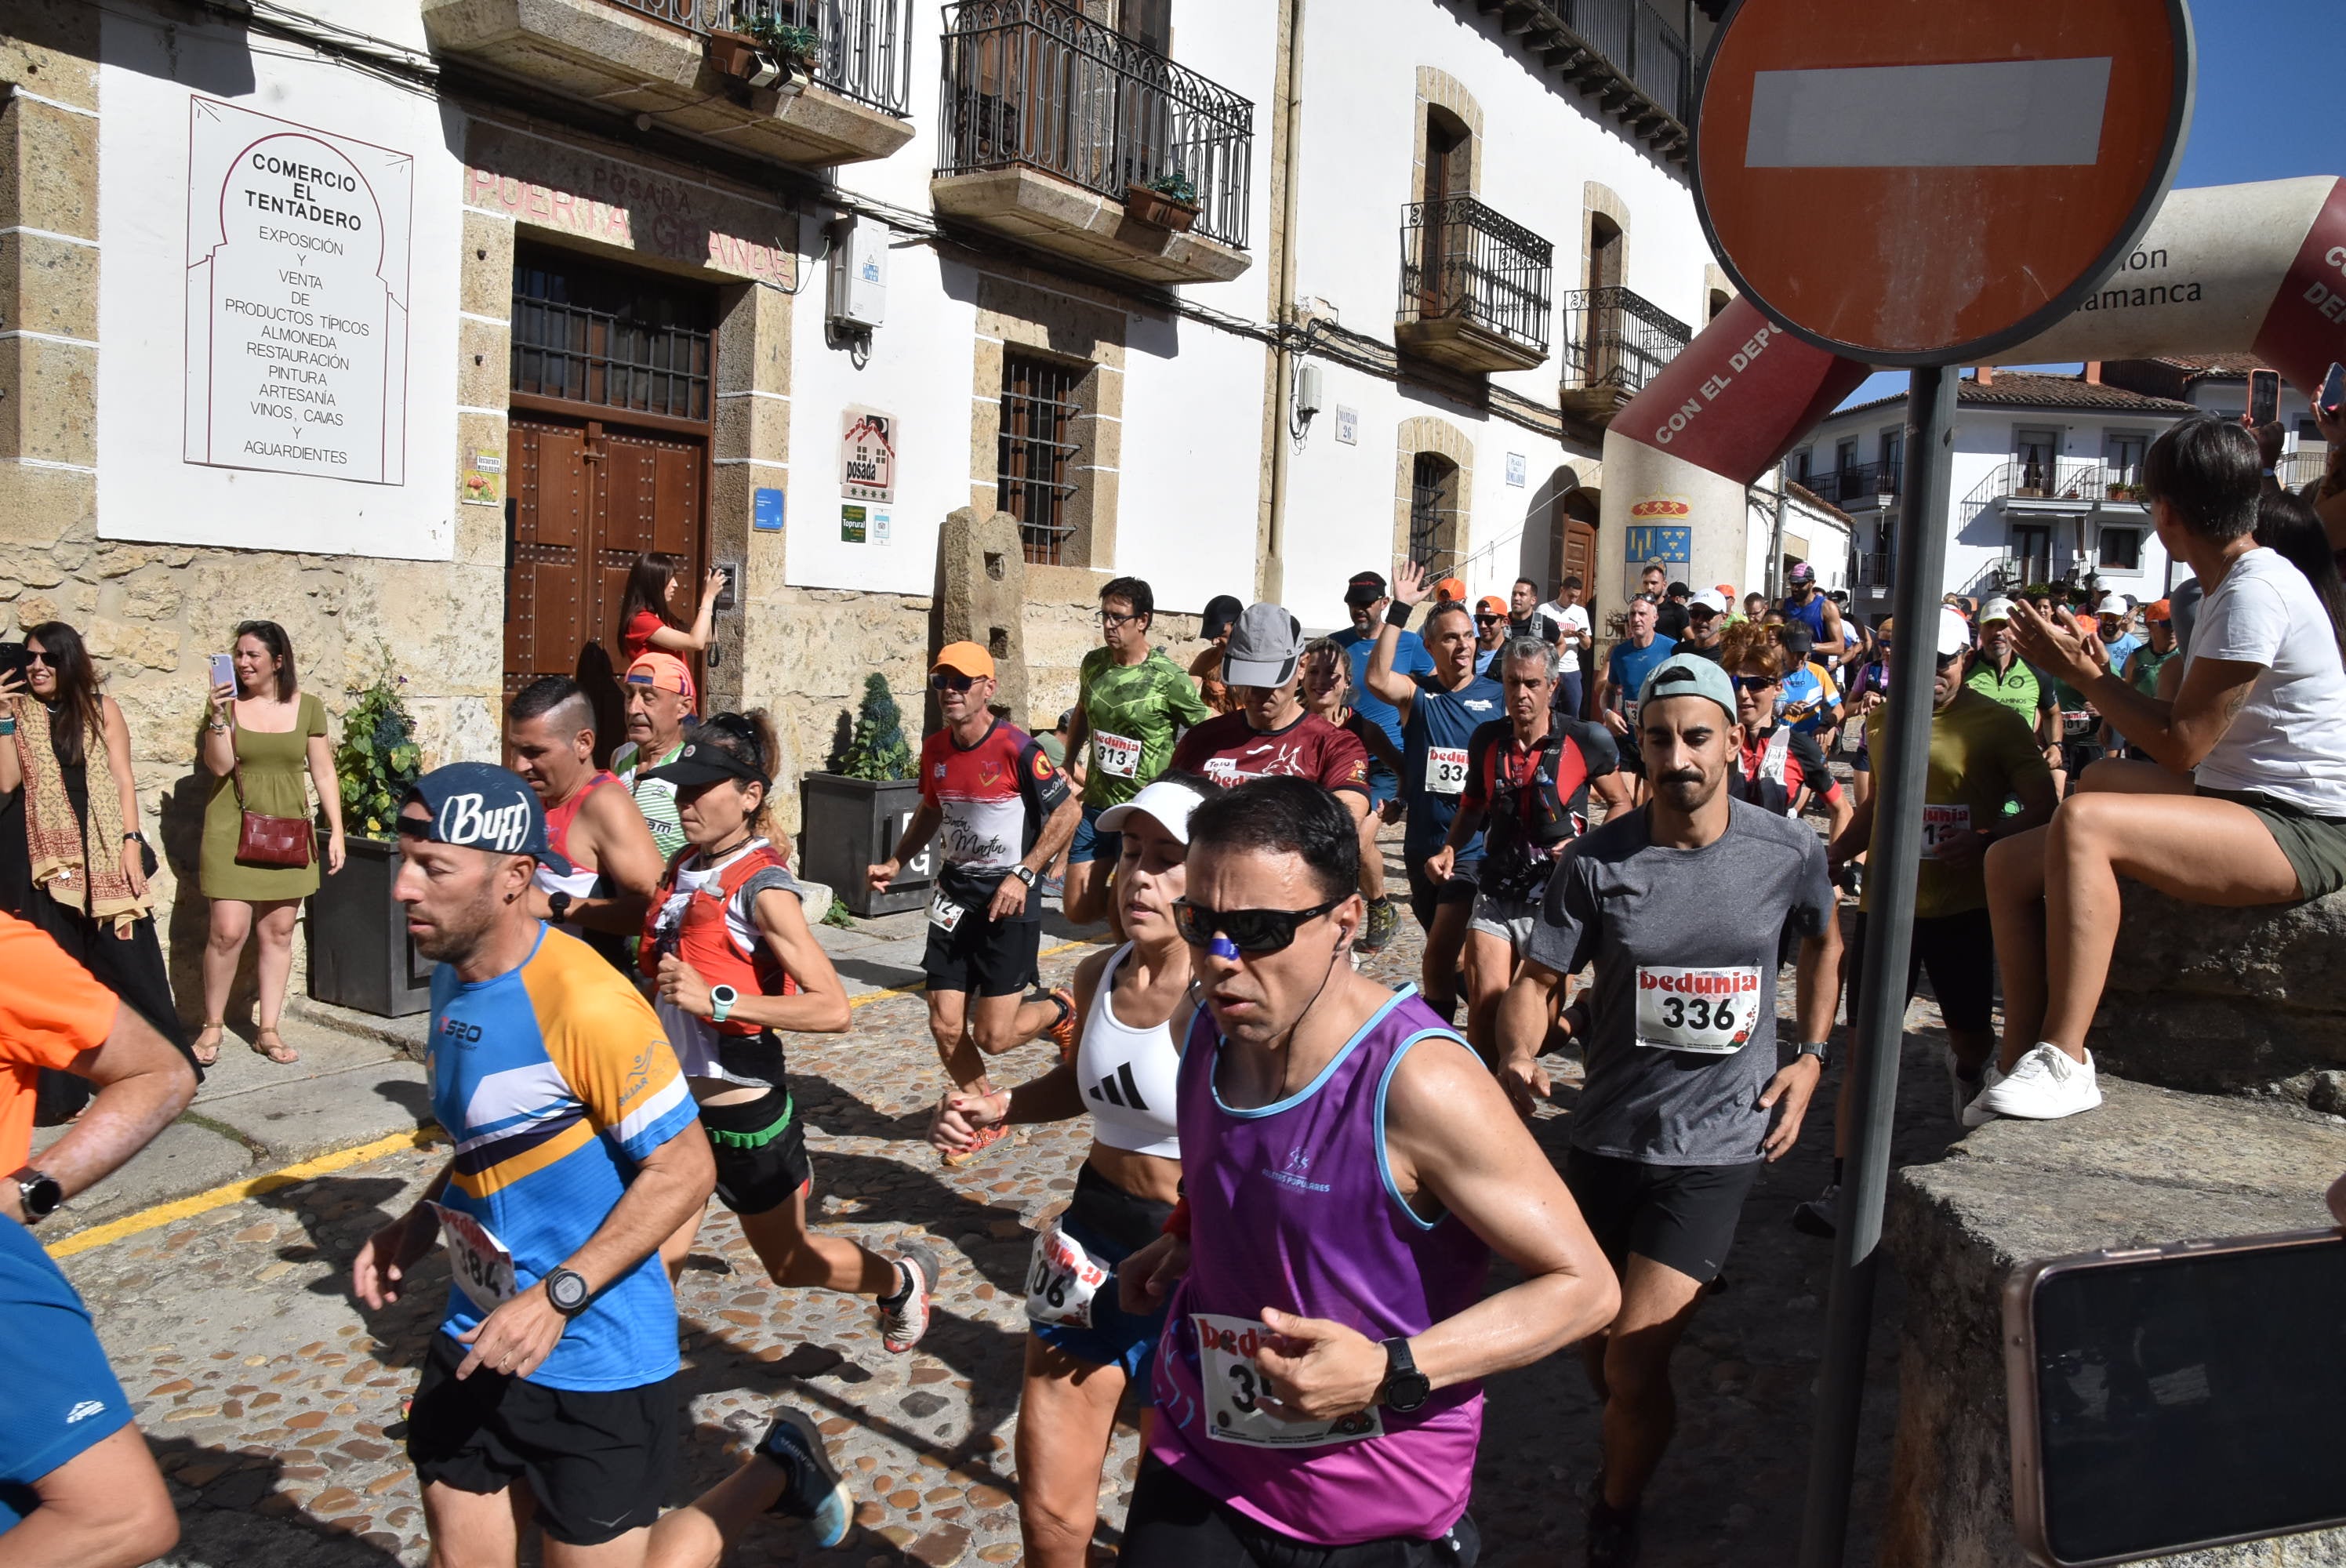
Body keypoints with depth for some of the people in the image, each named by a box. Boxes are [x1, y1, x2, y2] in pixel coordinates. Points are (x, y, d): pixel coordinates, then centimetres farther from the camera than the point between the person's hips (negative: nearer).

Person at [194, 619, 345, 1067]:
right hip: (233, 831, -2)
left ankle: (268, 1030, 16)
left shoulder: (307, 707, 3)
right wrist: (220, 717, -20)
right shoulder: (225, 702, -1)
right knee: (228, 931, -7)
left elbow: (323, 772, 6)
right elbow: (219, 765, -7)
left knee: (279, 931, 6)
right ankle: (213, 1025, 13)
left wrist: (336, 832, 2)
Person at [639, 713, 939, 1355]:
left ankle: (903, 1280, 43)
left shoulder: (763, 887, -21)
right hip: (677, 1104, 6)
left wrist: (718, 1000, -34)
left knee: (789, 1262, 17)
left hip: (743, 1111, -6)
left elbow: (832, 1009, -30)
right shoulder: (684, 869, 1)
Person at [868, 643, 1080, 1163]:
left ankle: (1059, 1009, 28)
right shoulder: (934, 748, 2)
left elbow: (1067, 811, -13)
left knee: (992, 1036, -5)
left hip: (1008, 899, -6)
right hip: (954, 894, 6)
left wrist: (1023, 875, -18)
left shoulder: (1015, 748, -18)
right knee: (946, 1025, 3)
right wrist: (895, 862, 7)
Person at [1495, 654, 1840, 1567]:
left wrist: (1812, 1057, 5)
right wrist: (1516, 1061, -28)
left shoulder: (1789, 852, -7)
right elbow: (1537, 982, -8)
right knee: (1594, 1342, 19)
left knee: (1634, 1363, -8)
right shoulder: (1597, 861, -9)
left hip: (1717, 1144, -2)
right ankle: (1634, 1439, 52)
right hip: (1606, 1137, 2)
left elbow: (1825, 943, 14)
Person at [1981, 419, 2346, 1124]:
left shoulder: (2256, 592, -16)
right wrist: (2090, 669, 12)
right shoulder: (2228, 587, 16)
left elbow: (2180, 746, -18)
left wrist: (2081, 670, -11)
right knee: (2011, 861, -2)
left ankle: (2063, 1063, -32)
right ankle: (2018, 1063, -3)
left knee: (2083, 819, -35)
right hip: (2239, 806, 10)